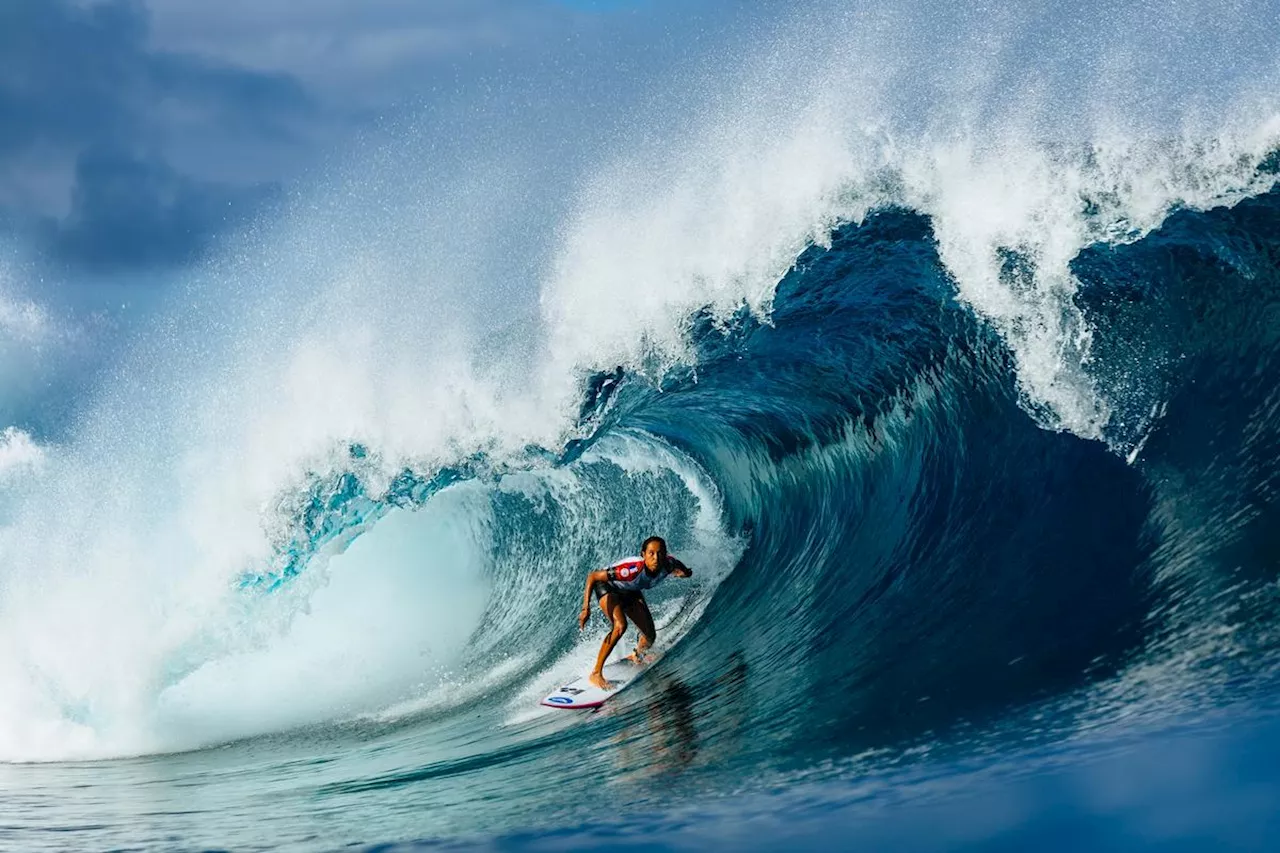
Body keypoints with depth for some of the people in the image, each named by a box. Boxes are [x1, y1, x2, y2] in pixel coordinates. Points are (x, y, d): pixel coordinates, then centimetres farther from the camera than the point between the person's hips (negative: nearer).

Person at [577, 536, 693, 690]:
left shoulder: (668, 564, -29)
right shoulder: (632, 569, -43)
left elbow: (686, 572, -4)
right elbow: (592, 576, -37)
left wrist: (684, 572, -29)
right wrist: (586, 608, -42)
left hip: (631, 592, 6)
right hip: (608, 588, -6)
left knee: (650, 637, 4)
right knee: (620, 626, -31)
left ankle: (637, 656, 43)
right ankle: (596, 674, -21)